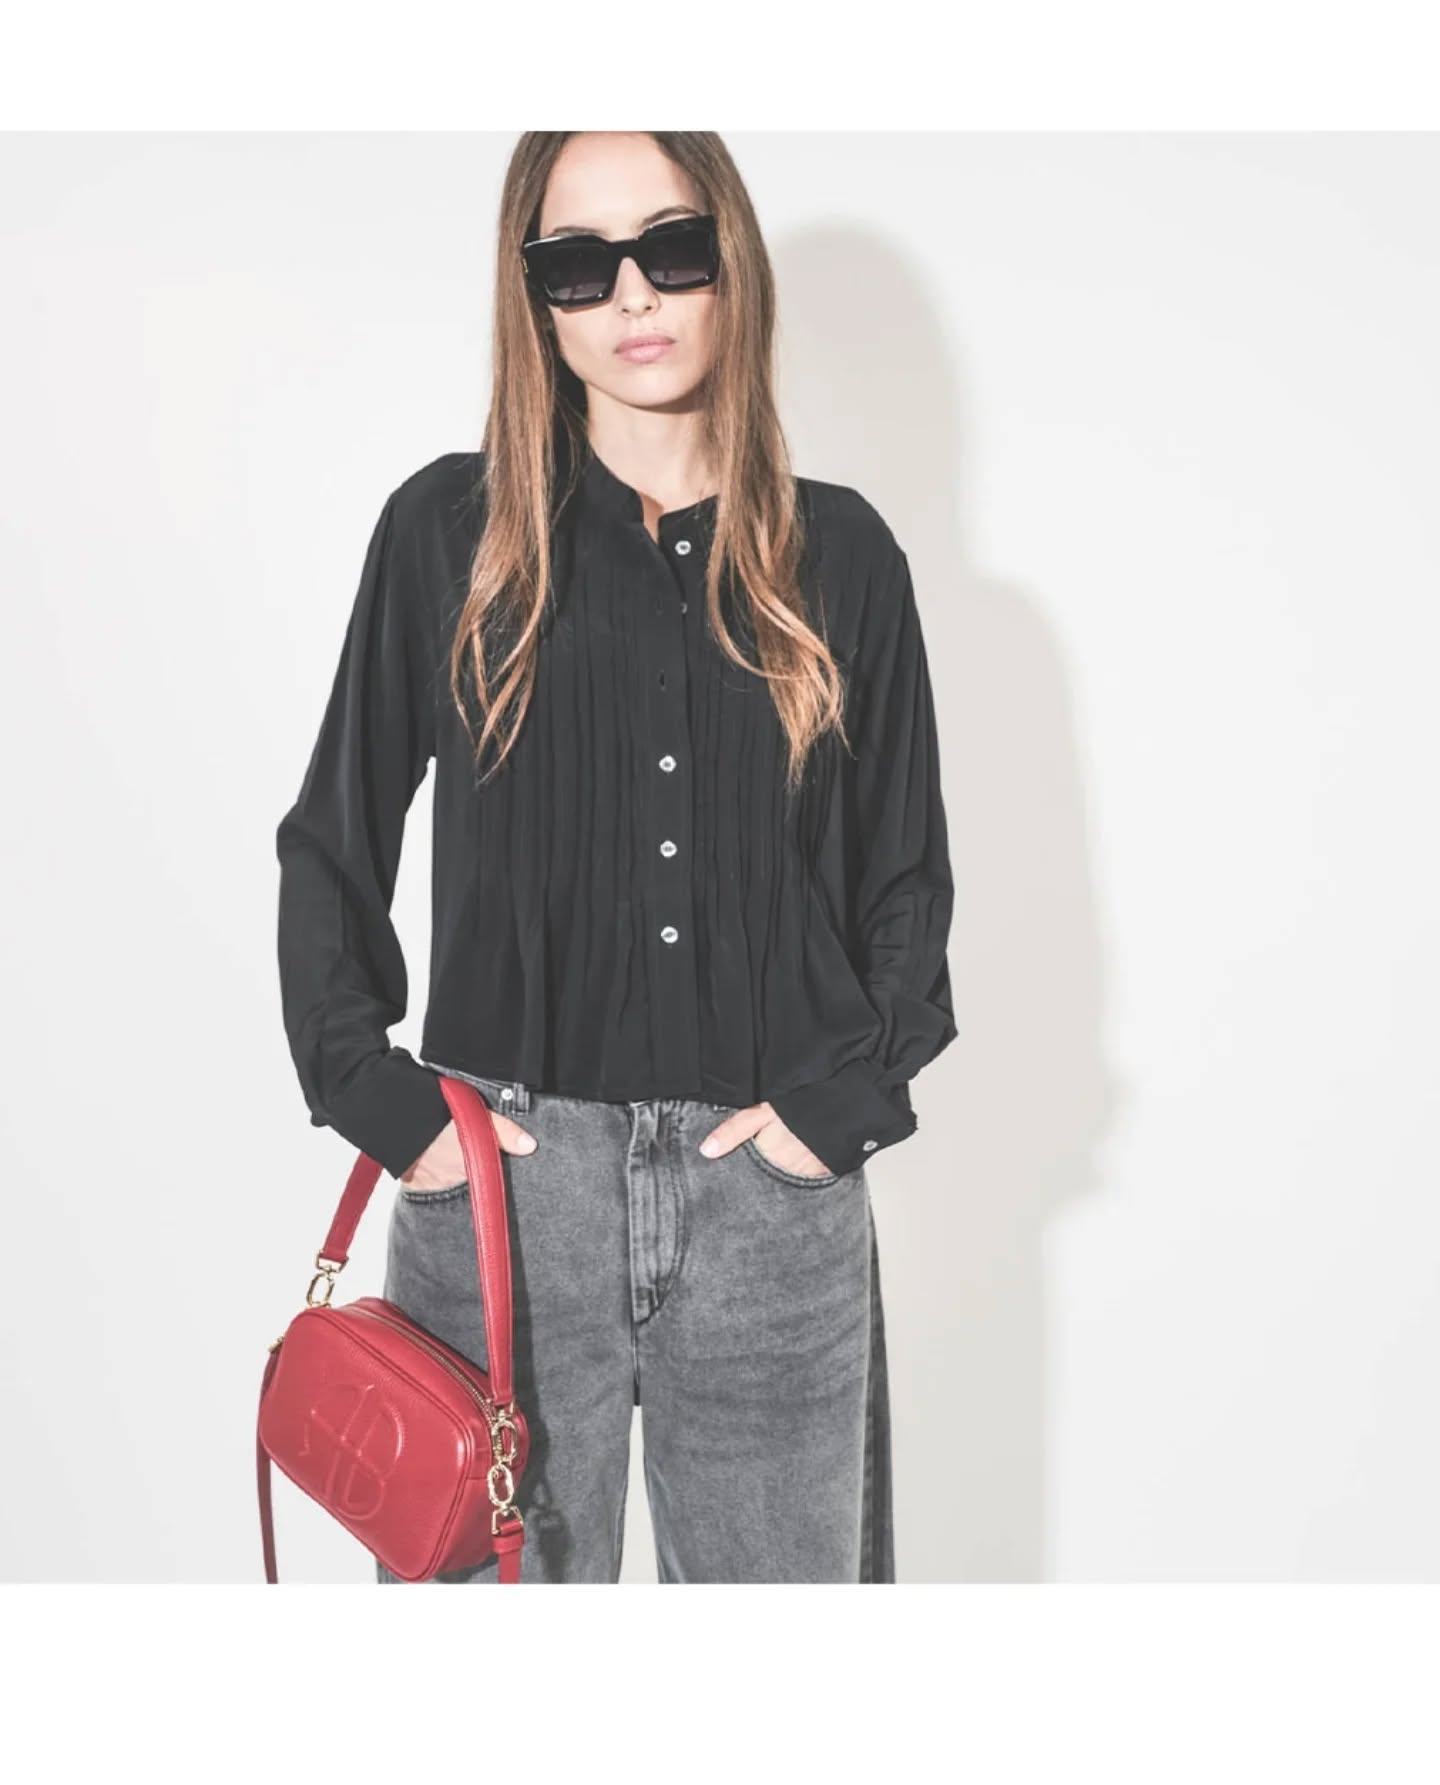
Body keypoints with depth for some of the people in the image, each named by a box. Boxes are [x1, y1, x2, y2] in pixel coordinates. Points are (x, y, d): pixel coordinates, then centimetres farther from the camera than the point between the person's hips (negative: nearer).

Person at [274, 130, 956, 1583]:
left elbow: (907, 876, 10)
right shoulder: (448, 529, 2)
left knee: (780, 1563, 11)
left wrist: (842, 1095, -3)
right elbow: (330, 848, 7)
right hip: (501, 1179, -1)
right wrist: (379, 1104, -3)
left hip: (773, 1178, 1)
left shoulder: (839, 553, 5)